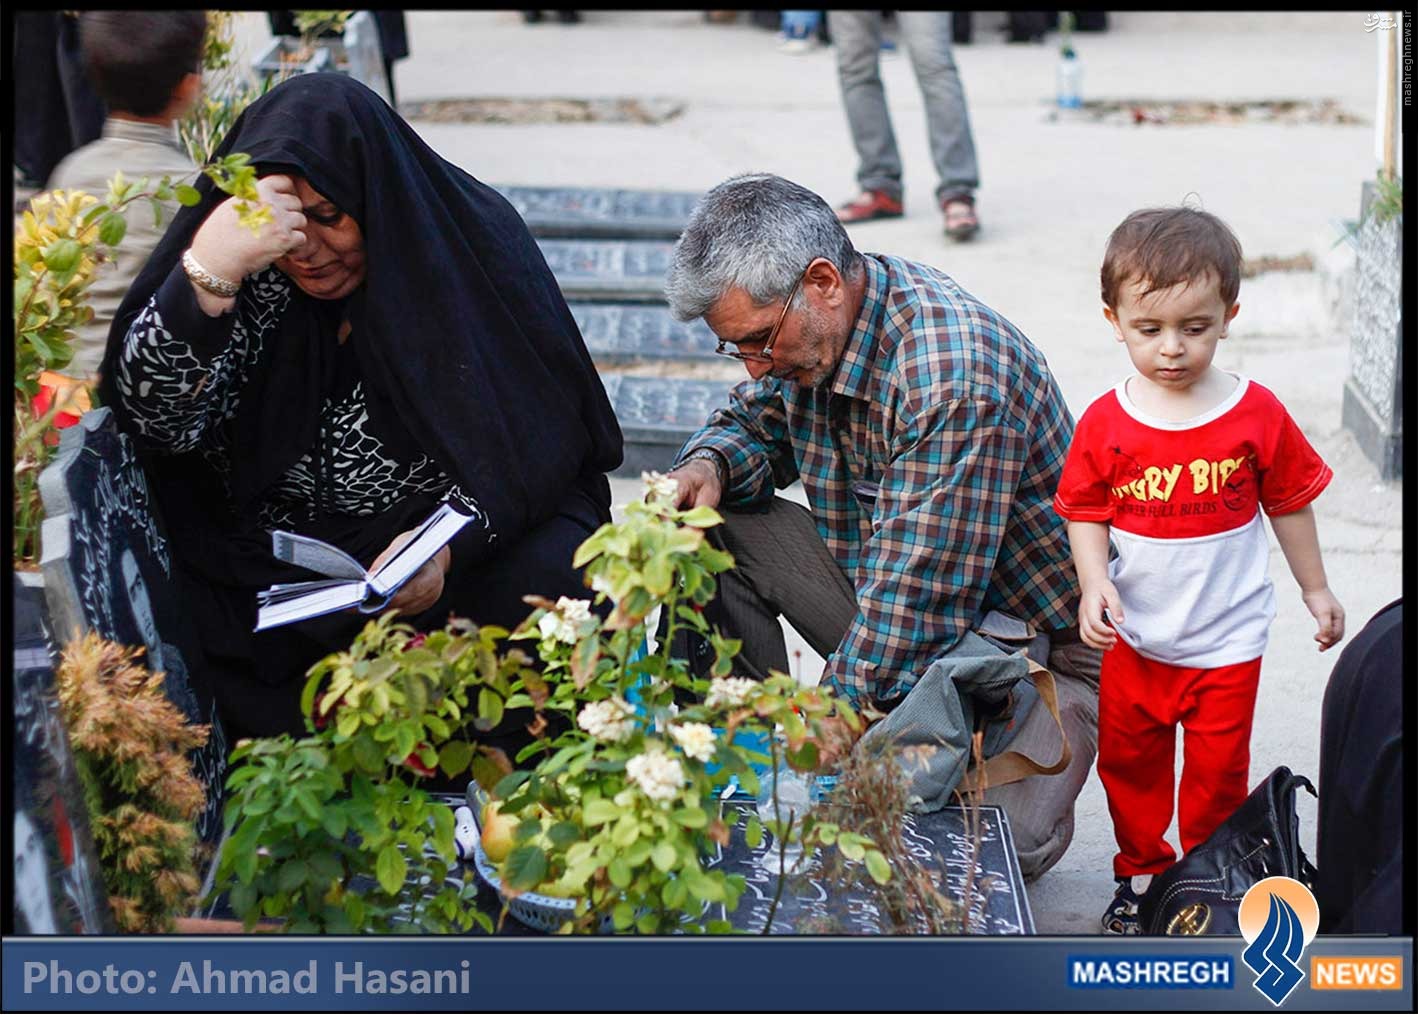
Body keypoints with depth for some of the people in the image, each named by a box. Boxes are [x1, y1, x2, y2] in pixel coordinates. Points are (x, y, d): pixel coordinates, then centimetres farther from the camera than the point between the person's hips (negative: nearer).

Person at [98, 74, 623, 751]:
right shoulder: (256, 278, -4)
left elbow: (536, 430, -9)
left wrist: (450, 542, -27)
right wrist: (208, 272, -31)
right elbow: (157, 421, -16)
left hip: (478, 523, -2)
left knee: (547, 580, -29)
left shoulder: (473, 235, -8)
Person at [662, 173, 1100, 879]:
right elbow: (753, 422, 15)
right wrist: (708, 463, -10)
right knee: (715, 523, -8)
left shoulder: (957, 376, -31)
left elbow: (918, 594, -31)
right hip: (885, 609, 7)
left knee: (1000, 846, -28)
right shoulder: (799, 330, -5)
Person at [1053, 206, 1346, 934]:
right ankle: (1142, 872, 37)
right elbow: (1086, 513, -1)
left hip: (1226, 640, -1)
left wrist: (1314, 588, 11)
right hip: (1134, 638, 2)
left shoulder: (1256, 415, -11)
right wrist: (1094, 582, -18)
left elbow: (1288, 502, 2)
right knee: (1128, 762, 15)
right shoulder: (1105, 424, -10)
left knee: (1217, 771, 8)